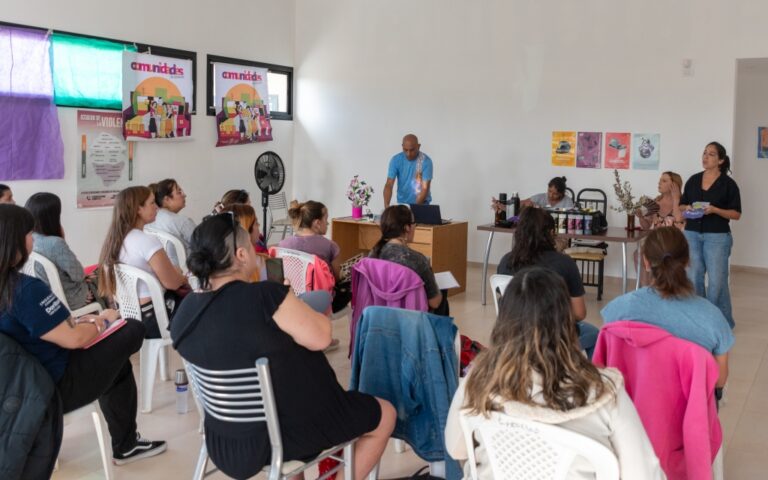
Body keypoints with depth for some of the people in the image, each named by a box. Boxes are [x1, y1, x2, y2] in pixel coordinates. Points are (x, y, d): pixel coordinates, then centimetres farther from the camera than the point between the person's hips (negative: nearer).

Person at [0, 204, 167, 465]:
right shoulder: (26, 289, -30)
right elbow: (73, 339, -23)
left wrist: (76, 321, 4)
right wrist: (99, 323, -3)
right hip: (55, 389, -9)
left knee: (119, 365, 22)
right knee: (132, 330, 0)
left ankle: (125, 445, 27)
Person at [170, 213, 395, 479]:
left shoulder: (186, 310, -5)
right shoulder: (265, 296, -27)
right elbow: (320, 337, -17)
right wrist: (293, 307, 2)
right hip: (288, 432, -7)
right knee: (385, 413, 15)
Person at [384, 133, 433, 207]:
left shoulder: (426, 161, -14)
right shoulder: (396, 160, -8)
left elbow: (425, 188, -17)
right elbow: (389, 185, -13)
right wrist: (386, 205, -29)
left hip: (421, 203, -2)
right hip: (402, 203, 2)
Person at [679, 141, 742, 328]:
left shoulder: (728, 184, -4)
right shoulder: (693, 180, 8)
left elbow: (736, 214, -5)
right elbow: (681, 205, 15)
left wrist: (715, 210, -19)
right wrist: (687, 208, -7)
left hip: (717, 236, -4)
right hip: (692, 234, 4)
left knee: (717, 281, -2)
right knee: (693, 278, 6)